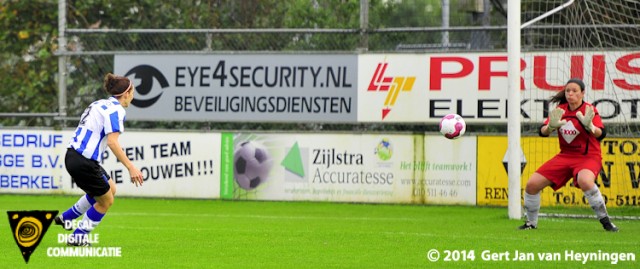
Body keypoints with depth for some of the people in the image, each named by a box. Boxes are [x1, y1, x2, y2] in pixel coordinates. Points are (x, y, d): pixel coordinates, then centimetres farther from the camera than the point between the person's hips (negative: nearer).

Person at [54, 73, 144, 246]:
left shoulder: (100, 104, 15)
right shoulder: (116, 109, -13)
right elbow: (112, 142, -23)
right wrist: (131, 167, -24)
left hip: (73, 155, 9)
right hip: (84, 162, -9)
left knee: (110, 189, 24)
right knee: (106, 201, 9)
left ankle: (66, 218, 30)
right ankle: (78, 237, 17)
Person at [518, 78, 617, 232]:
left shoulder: (589, 110, -12)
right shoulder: (560, 110, 2)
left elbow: (601, 134, -26)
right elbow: (543, 132, -4)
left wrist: (589, 126, -46)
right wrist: (551, 126, -27)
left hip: (588, 157, -5)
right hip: (565, 156, 5)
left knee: (584, 180, -39)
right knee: (532, 184, -4)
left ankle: (605, 221, -27)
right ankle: (531, 223, 16)